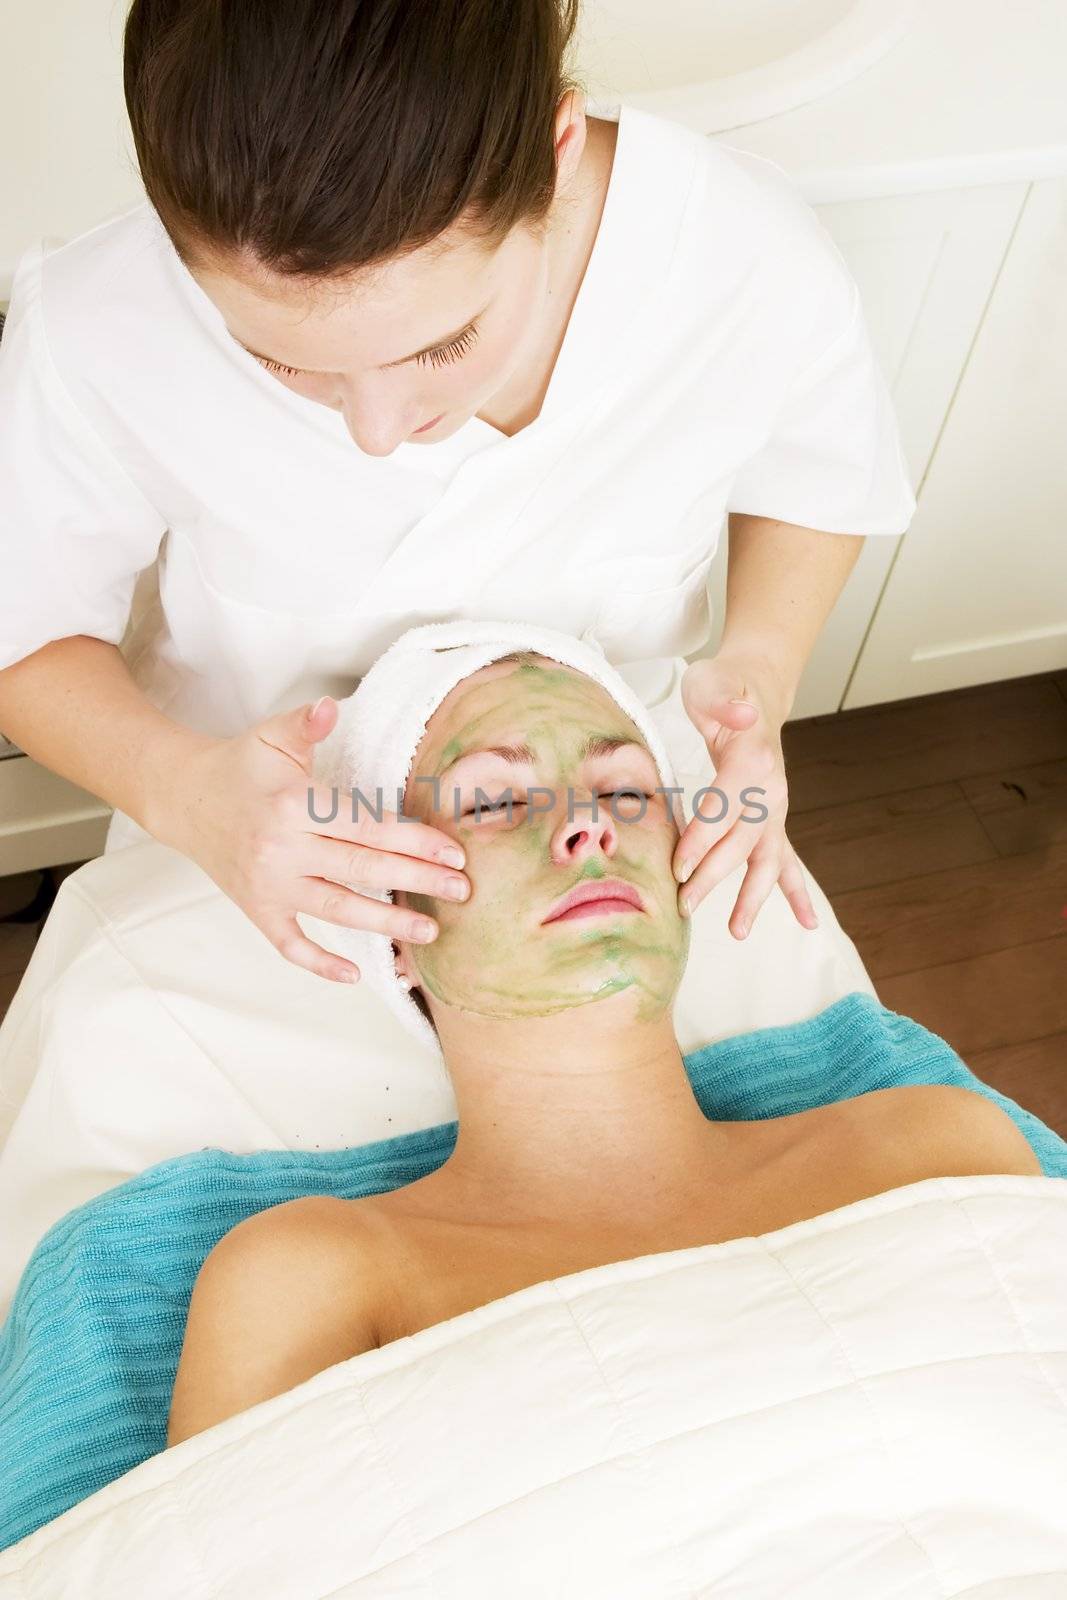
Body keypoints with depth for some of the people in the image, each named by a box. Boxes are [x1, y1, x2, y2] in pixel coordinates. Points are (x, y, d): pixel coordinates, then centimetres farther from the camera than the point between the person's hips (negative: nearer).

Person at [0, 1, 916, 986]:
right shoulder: (94, 336, -33)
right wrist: (183, 791, -38)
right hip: (250, 833, 0)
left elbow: (814, 489, -7)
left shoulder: (768, 269, -29)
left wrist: (758, 669, -27)